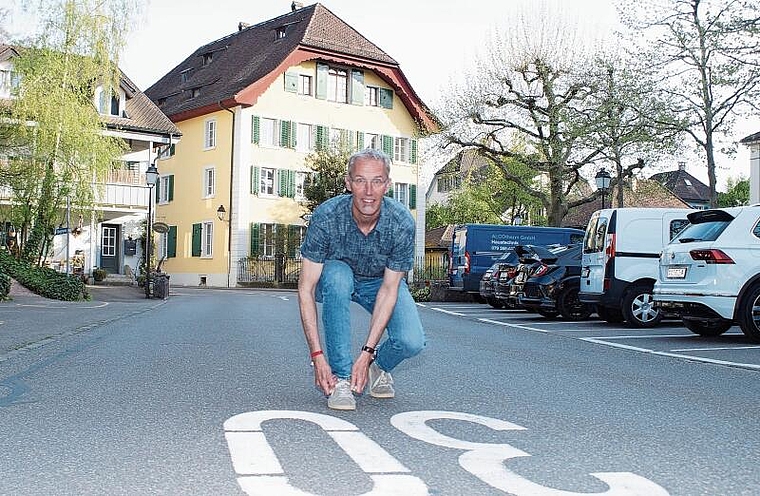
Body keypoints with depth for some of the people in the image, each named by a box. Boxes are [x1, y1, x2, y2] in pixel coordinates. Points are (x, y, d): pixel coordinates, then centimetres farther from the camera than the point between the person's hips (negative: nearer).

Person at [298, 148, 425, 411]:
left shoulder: (402, 223, -29)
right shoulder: (326, 217, -31)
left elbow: (389, 289, -23)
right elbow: (306, 290, -29)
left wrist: (367, 352, -30)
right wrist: (317, 356, -35)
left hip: (380, 282, 1)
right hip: (335, 279, 0)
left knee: (411, 342, -25)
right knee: (337, 276, -38)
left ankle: (379, 366, 12)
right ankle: (341, 377, -26)